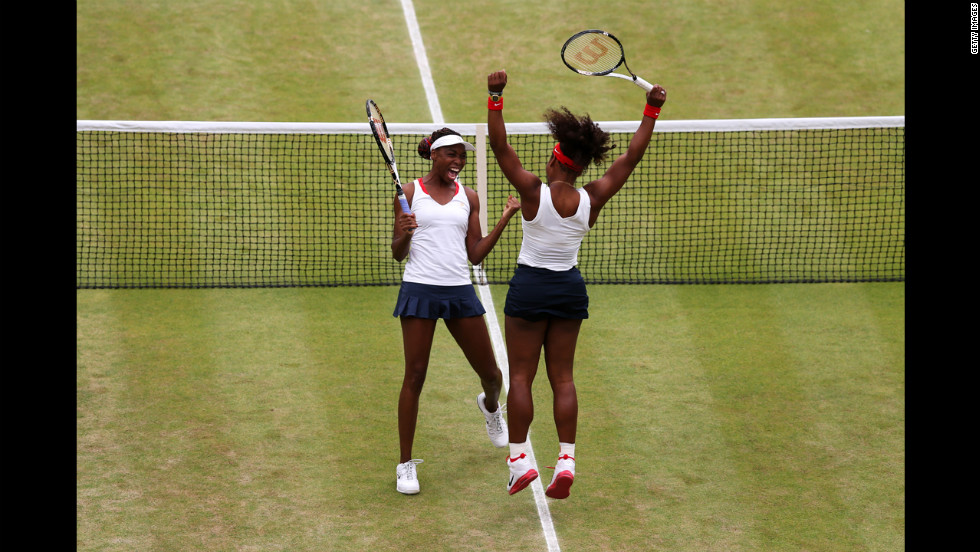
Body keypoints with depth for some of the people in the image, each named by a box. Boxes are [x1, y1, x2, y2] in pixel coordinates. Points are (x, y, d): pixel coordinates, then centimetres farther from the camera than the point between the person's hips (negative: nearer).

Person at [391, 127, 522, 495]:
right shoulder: (410, 192, 3)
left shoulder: (468, 198, 11)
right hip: (419, 289, -3)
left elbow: (475, 255, 9)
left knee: (491, 375, 8)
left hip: (460, 291, 3)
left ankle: (490, 406, 46)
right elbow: (398, 254, 5)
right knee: (415, 376, -5)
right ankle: (406, 464, 5)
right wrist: (402, 235, -17)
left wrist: (505, 219, 3)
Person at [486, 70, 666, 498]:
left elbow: (500, 147, -17)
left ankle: (519, 458, 2)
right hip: (570, 288, 4)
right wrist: (651, 111, 3)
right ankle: (566, 459, 2)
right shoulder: (591, 200, -6)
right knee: (562, 377, 8)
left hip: (531, 286, -4)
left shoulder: (534, 192, -15)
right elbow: (631, 157, 0)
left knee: (520, 376, 4)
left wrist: (495, 98, -20)